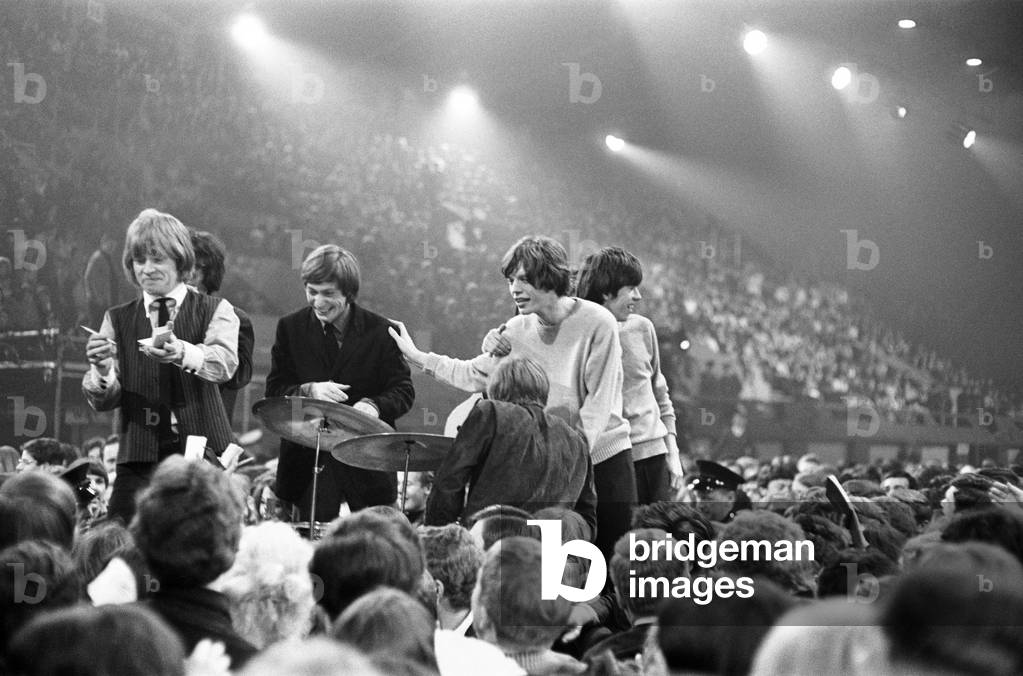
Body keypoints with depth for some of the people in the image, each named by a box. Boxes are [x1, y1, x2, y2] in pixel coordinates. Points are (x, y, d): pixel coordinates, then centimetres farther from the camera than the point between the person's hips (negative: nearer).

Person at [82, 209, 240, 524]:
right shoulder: (117, 319, 12)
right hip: (140, 458, 1)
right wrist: (101, 368, -18)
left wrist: (181, 353, -35)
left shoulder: (215, 311, 6)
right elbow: (103, 402, 4)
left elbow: (225, 363, -15)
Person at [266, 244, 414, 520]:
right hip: (309, 460, 1)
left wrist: (374, 406, -24)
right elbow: (274, 391, 1)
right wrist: (309, 391, -20)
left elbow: (403, 391, -2)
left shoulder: (381, 331, -2)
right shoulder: (290, 328, 3)